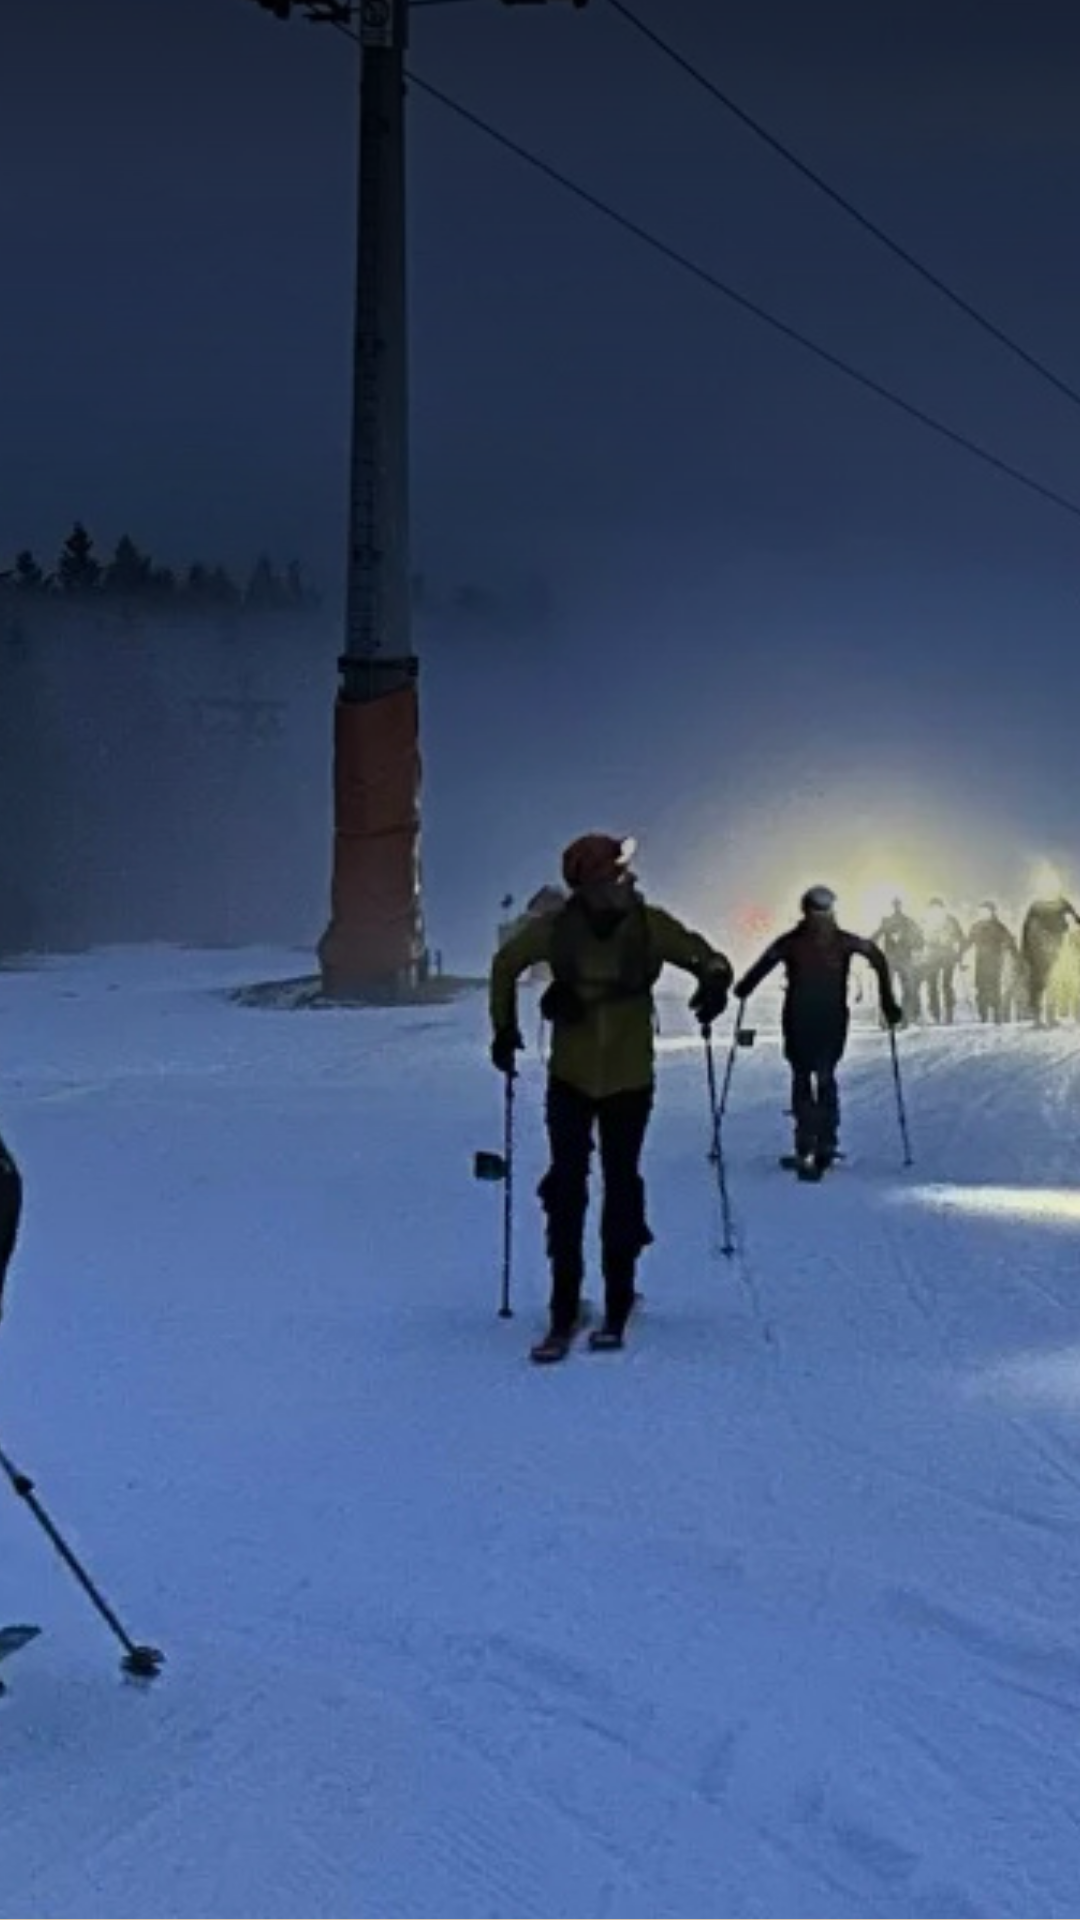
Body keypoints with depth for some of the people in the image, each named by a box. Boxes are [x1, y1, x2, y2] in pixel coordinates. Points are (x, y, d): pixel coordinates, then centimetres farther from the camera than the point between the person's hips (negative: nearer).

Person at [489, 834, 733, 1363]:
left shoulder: (649, 925, -12)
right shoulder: (555, 928, -10)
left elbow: (707, 958, -3)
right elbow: (506, 964, 8)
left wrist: (715, 981, -26)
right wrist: (504, 1027, 5)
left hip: (629, 1080, 0)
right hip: (570, 1078, 1)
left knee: (621, 1186, 6)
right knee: (565, 1189, -2)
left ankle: (617, 1309, 16)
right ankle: (564, 1314, 3)